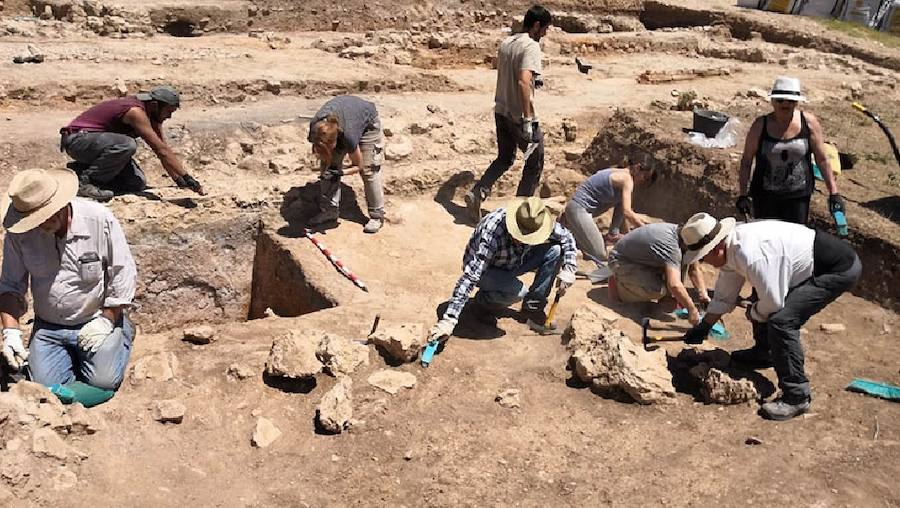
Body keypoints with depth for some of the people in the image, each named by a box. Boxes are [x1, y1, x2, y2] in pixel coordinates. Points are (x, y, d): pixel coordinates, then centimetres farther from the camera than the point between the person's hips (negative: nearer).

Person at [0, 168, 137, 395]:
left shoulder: (100, 220, -16)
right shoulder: (20, 234, -8)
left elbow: (123, 274, -9)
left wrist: (107, 320, -11)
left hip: (98, 321, -3)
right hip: (48, 328, 3)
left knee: (102, 382, -18)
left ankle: (121, 336, 13)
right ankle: (73, 357, 19)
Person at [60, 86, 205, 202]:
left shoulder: (152, 114, 1)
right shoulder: (135, 112, -26)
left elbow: (164, 149, 5)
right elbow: (161, 150, -31)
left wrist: (179, 180, -1)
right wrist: (187, 178, -31)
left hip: (96, 142, 9)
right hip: (77, 139, -9)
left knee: (138, 184, -1)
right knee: (127, 145, -36)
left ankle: (81, 170, 11)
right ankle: (84, 182, -20)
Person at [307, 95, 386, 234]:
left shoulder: (348, 136, -43)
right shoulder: (315, 127, -32)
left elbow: (359, 166, -24)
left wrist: (340, 172, -37)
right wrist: (326, 168, -22)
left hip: (368, 122, -5)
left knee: (368, 170, -10)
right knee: (329, 166, -4)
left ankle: (377, 215, 1)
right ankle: (328, 211, 5)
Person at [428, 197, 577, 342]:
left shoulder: (537, 223, -23)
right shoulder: (491, 233, -39)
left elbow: (567, 237, -3)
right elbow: (469, 277, -43)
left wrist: (568, 271, -17)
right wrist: (448, 320, -47)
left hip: (514, 263, 6)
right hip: (487, 270, -5)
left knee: (555, 250, -17)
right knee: (516, 290, -35)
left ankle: (533, 306, -4)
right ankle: (483, 301, -2)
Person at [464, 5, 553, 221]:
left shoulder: (505, 43, 9)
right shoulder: (532, 46, -16)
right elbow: (523, 82, -28)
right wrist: (528, 119, -28)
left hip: (501, 111, 8)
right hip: (519, 116, -8)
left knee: (505, 158, 22)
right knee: (535, 162, 11)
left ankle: (477, 194, 5)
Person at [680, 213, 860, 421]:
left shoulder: (750, 255, -31)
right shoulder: (730, 248, 0)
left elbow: (773, 303, -23)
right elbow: (724, 296, 12)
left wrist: (753, 313, -2)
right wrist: (702, 328, 15)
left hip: (839, 269, -10)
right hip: (811, 264, 10)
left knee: (781, 321, -22)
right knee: (761, 303, 19)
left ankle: (796, 397, -10)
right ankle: (763, 354, 42)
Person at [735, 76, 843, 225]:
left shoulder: (809, 122, -4)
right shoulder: (760, 125, -6)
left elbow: (822, 159, 0)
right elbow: (746, 161, -2)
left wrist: (833, 193, -1)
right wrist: (743, 195, -7)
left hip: (799, 196, 0)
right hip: (765, 196, 0)